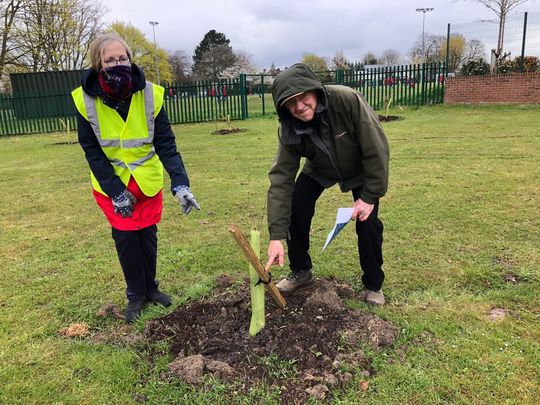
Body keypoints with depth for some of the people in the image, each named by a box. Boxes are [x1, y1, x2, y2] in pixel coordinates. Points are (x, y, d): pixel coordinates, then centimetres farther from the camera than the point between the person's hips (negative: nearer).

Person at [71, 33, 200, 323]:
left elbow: (166, 143, -19)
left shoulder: (150, 94, -18)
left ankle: (150, 287, 30)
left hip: (148, 178, 1)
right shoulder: (85, 99, -18)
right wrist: (115, 191, -17)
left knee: (148, 234, 10)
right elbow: (91, 150, -12)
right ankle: (136, 294, 22)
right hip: (111, 182, -1)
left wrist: (180, 183, -31)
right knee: (125, 237, 3)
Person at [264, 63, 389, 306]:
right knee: (295, 210, -11)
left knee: (368, 222, -13)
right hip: (320, 170, 3)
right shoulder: (289, 130, -27)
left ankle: (373, 285, 12)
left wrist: (370, 196, -27)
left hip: (361, 169, -2)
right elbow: (281, 179, -29)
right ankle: (301, 271, 14)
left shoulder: (347, 100, -38)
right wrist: (276, 235, -35)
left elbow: (377, 149, -30)